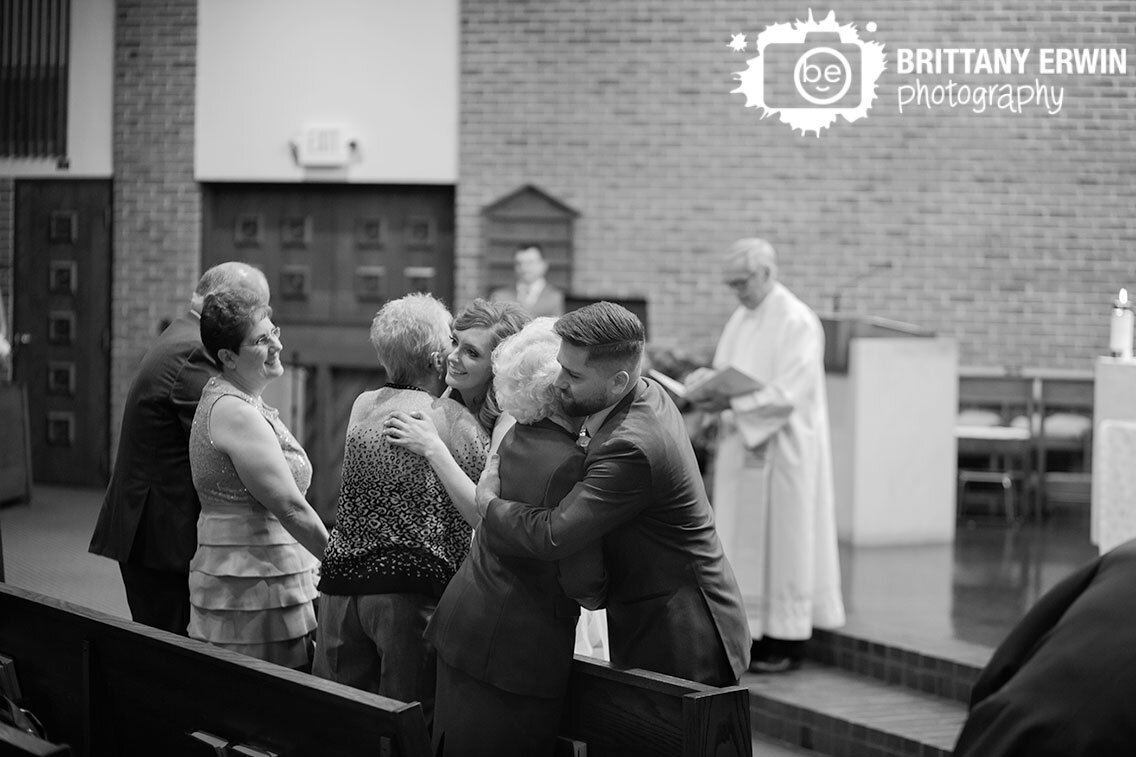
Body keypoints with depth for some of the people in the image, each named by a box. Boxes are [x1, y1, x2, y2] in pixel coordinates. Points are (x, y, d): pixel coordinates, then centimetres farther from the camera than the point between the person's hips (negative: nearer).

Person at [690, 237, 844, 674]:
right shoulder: (741, 320, 13)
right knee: (744, 542, 7)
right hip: (742, 447, 8)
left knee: (781, 540, -2)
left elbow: (787, 394, -20)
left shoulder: (798, 322, -13)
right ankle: (756, 633, 13)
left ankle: (788, 642, 6)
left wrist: (730, 403, -24)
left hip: (783, 450, -8)